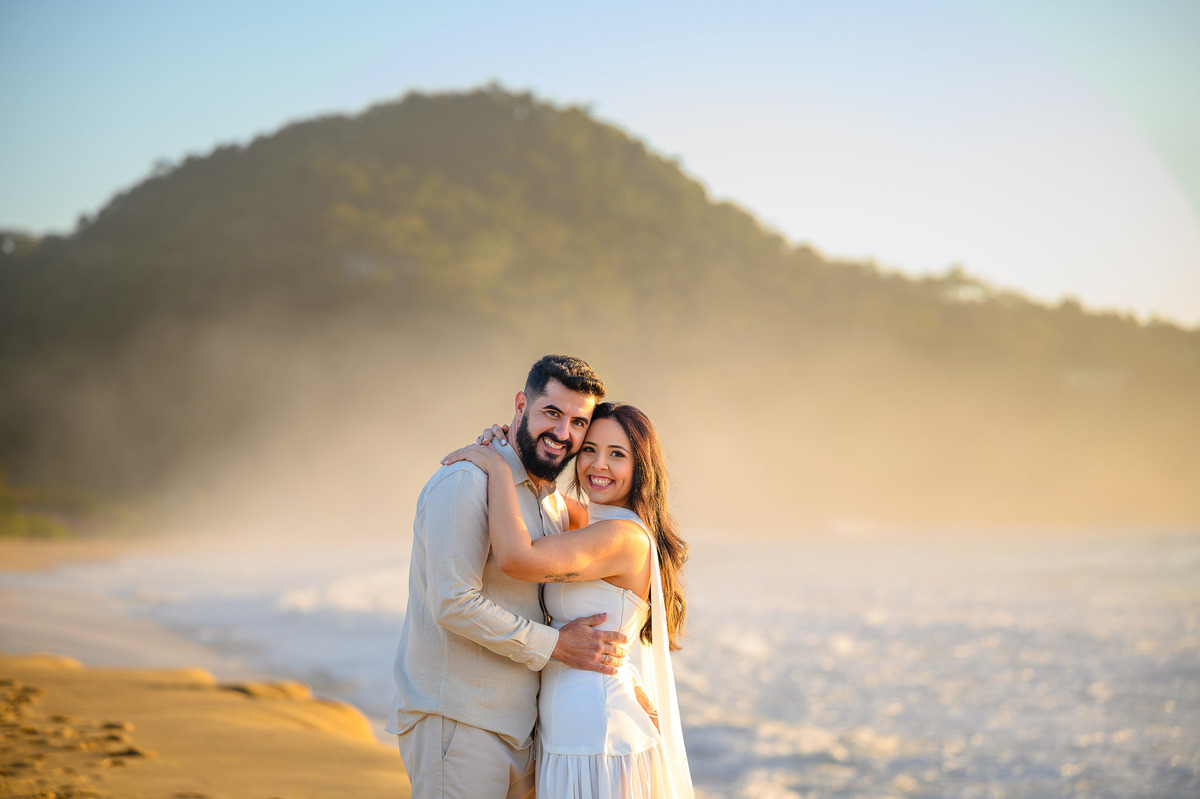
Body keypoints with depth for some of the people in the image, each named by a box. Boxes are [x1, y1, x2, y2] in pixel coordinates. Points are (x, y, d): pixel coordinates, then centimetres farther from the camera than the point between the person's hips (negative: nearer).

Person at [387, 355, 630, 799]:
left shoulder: (555, 504, 16)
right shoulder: (466, 481, -14)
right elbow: (453, 603, -22)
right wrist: (554, 645, -15)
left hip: (518, 728, 9)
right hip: (456, 724, -9)